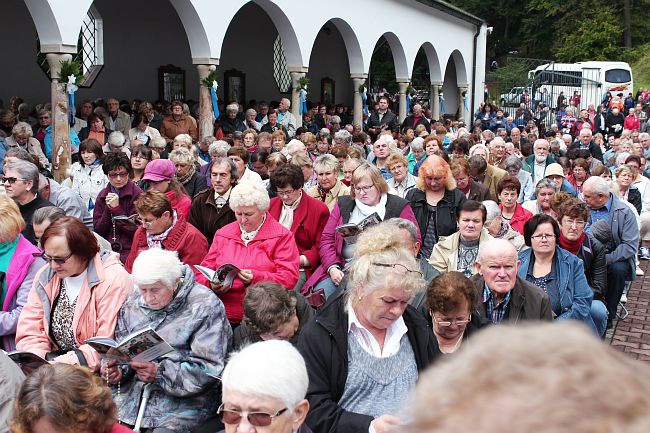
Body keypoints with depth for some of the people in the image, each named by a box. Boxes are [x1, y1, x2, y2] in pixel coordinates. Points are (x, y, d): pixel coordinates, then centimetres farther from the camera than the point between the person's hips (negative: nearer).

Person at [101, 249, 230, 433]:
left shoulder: (205, 306, -10)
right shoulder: (133, 302, 8)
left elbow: (209, 368, -15)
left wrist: (160, 373, -23)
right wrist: (117, 369, -7)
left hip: (184, 399, -5)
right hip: (133, 391, 5)